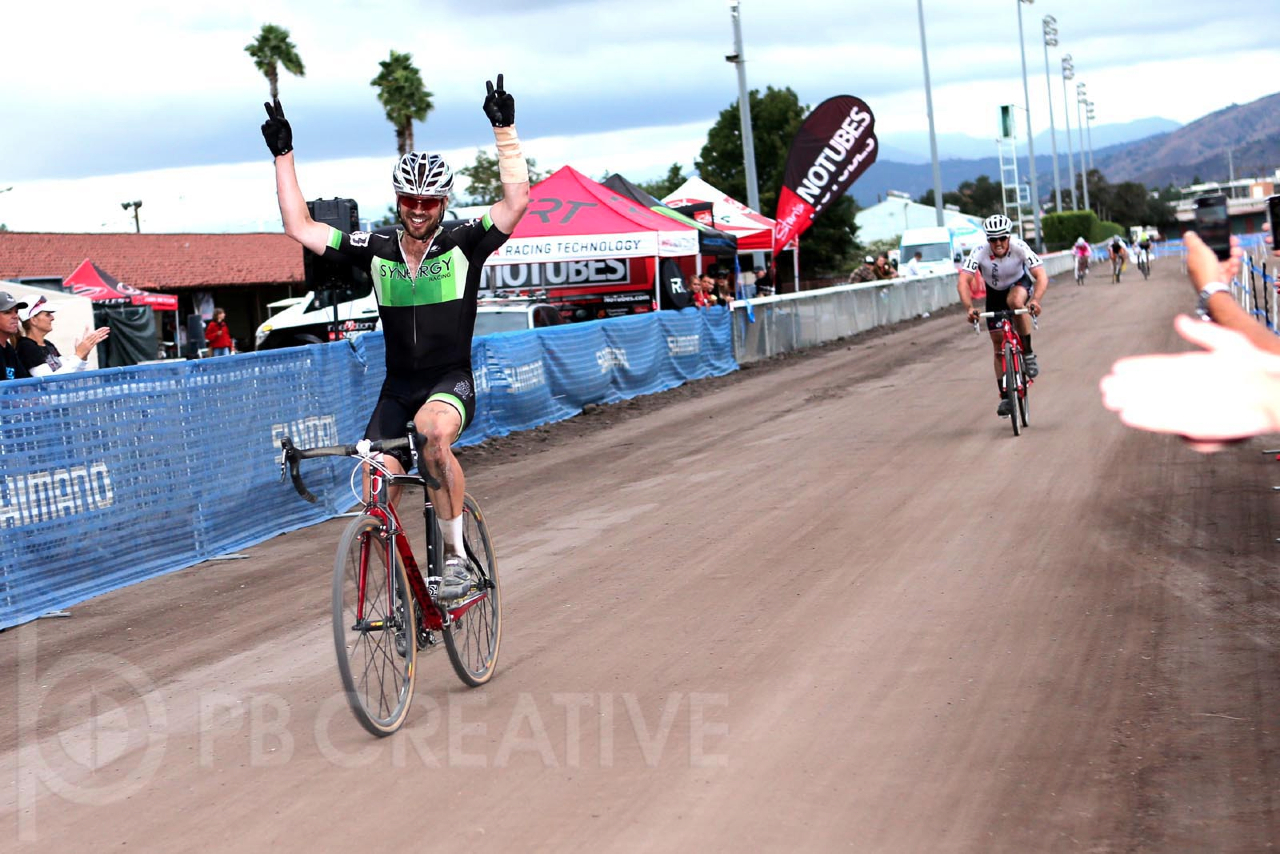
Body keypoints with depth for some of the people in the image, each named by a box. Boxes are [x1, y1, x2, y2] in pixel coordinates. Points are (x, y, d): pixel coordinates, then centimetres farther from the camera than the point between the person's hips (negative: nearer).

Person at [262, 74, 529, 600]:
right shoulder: (375, 249, 3)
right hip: (397, 388, 4)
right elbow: (299, 226, 5)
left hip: (451, 383, -4)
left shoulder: (464, 246, -4)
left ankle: (456, 554, -24)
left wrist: (505, 129, -21)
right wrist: (283, 155, 2)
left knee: (432, 433, -37)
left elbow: (517, 200, -17)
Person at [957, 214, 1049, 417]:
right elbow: (963, 282, -38)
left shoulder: (1019, 247, -31)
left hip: (1020, 284, -2)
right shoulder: (979, 253, -29)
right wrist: (968, 307, -55)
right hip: (994, 292, 2)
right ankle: (1005, 397, 11)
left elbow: (1041, 277, -37)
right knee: (999, 345, 0)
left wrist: (1035, 300, -55)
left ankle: (1028, 353, -20)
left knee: (1015, 301, -39)